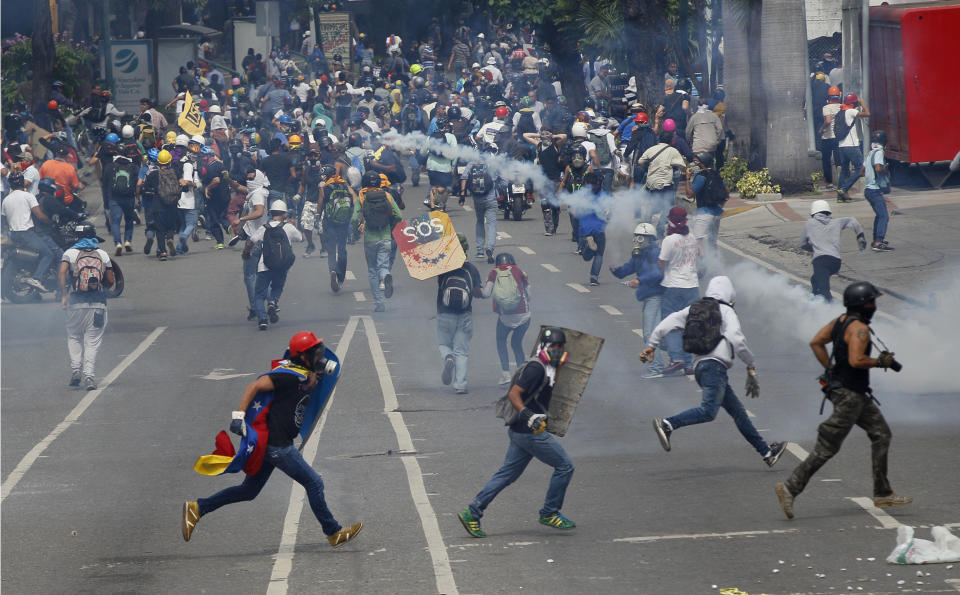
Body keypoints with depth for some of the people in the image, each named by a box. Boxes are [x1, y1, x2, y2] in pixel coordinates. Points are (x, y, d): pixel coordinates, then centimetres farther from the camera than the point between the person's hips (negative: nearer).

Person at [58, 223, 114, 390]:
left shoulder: (70, 253, 3)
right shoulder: (103, 254, 8)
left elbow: (62, 272, -13)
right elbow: (110, 282, 8)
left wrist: (63, 296, -11)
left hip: (76, 303, -1)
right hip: (98, 304, 1)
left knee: (74, 337, 17)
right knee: (92, 341, 4)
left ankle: (75, 369, 2)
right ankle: (89, 376, -6)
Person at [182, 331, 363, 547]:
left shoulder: (306, 375, 9)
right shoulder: (292, 376, -19)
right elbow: (255, 386, -22)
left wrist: (324, 371, 10)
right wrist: (239, 416, -27)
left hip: (268, 442, 10)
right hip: (276, 445, -10)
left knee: (249, 491, 16)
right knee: (314, 483, 0)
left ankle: (197, 508, 18)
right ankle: (333, 533, 11)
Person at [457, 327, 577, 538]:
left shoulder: (549, 369, 15)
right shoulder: (536, 368, -16)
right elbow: (513, 394, -23)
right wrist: (529, 416, -34)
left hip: (520, 431, 10)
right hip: (530, 432, -10)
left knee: (507, 474, 12)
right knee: (565, 466, -2)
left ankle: (472, 513, 12)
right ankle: (549, 513, 9)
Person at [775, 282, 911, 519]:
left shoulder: (841, 321, 8)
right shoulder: (859, 328, -19)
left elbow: (816, 342, 9)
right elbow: (856, 360, -29)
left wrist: (830, 369, 12)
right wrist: (881, 362, -15)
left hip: (857, 393, 11)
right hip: (849, 394, -11)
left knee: (881, 434, 14)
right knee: (827, 448, -6)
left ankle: (883, 494, 16)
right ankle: (790, 488, -4)